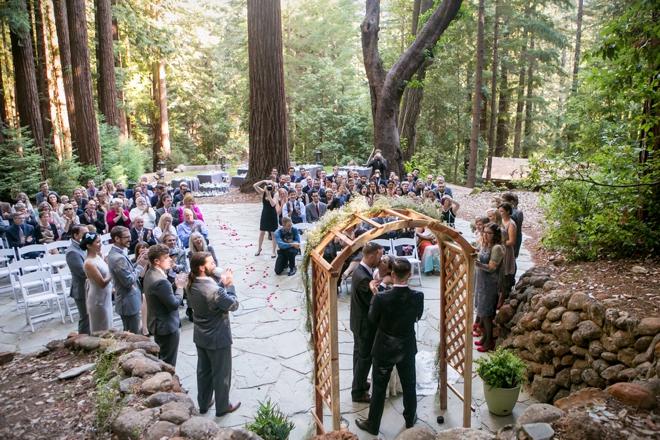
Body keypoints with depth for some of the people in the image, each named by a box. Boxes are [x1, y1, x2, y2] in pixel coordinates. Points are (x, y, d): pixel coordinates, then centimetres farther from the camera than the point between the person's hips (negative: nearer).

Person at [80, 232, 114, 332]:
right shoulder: (89, 263, -24)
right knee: (101, 332, 7)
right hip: (98, 299, -8)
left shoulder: (97, 256, 0)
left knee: (107, 328, 21)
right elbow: (102, 283, -23)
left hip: (105, 296, 8)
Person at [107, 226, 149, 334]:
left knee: (128, 335, 22)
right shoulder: (118, 258, -25)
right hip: (129, 303, -11)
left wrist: (137, 263, 1)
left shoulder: (115, 253, 7)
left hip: (126, 301, 11)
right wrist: (140, 266, -15)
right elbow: (129, 281, -24)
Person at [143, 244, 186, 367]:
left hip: (157, 323, 10)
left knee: (161, 359, 26)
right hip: (167, 327, -10)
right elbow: (174, 304, -25)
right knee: (169, 364, 6)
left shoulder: (151, 274, 2)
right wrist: (180, 286, -13)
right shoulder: (161, 281, -30)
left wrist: (175, 283, -5)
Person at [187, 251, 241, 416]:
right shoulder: (214, 290, -32)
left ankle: (204, 403, 41)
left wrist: (222, 283, -1)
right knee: (221, 374, 13)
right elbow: (233, 305, -19)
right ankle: (223, 407, 31)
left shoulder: (192, 285, -6)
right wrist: (229, 285, -9)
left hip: (200, 336, 8)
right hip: (218, 338, -8)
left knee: (203, 370, 24)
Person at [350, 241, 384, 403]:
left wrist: (376, 284, -8)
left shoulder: (360, 270, 0)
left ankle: (359, 382, 42)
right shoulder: (363, 277, -31)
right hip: (365, 324, -10)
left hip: (359, 321, 10)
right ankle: (358, 392, 22)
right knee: (365, 357, 7)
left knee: (359, 354, 24)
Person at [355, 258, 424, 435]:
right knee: (409, 384, 23)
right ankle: (410, 418, 44)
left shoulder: (381, 298, -27)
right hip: (407, 348, 3)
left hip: (385, 349, -2)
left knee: (379, 388, 14)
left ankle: (373, 424, 31)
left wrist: (374, 294, -1)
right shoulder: (418, 296, -19)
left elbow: (373, 319, -10)